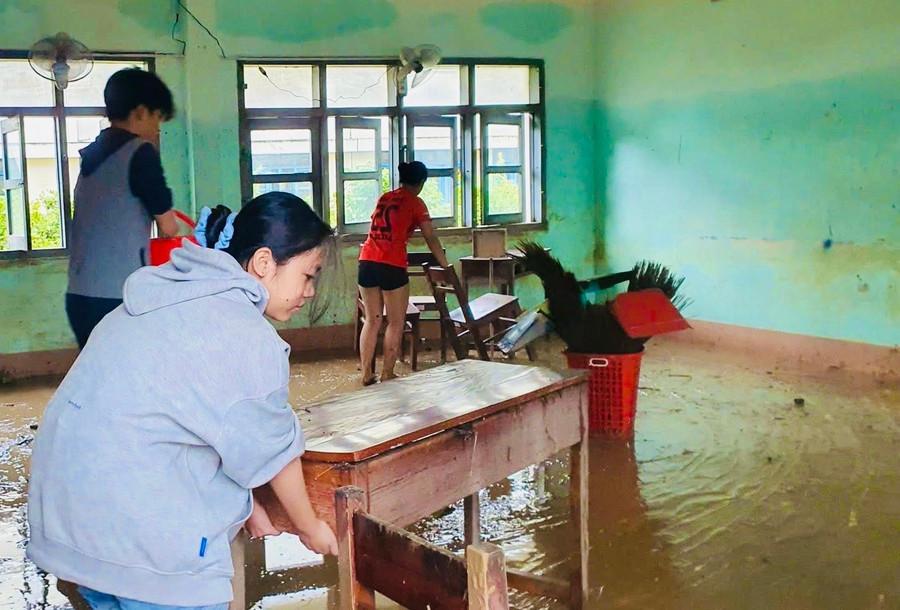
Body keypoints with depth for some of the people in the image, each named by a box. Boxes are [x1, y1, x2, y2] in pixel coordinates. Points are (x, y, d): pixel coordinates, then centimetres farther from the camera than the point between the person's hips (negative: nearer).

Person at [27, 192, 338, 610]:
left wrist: (246, 505, 19)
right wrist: (310, 528, 10)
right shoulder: (247, 338, -17)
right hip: (146, 543, -9)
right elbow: (272, 453, -7)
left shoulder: (168, 299, 11)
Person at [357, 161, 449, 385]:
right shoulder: (415, 203, 2)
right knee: (396, 323, 6)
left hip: (367, 262, 6)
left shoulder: (384, 198, 20)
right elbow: (431, 238, 1)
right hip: (392, 265, -6)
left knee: (372, 320, 13)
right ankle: (387, 374, 8)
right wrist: (446, 267, 8)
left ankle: (366, 373, 14)